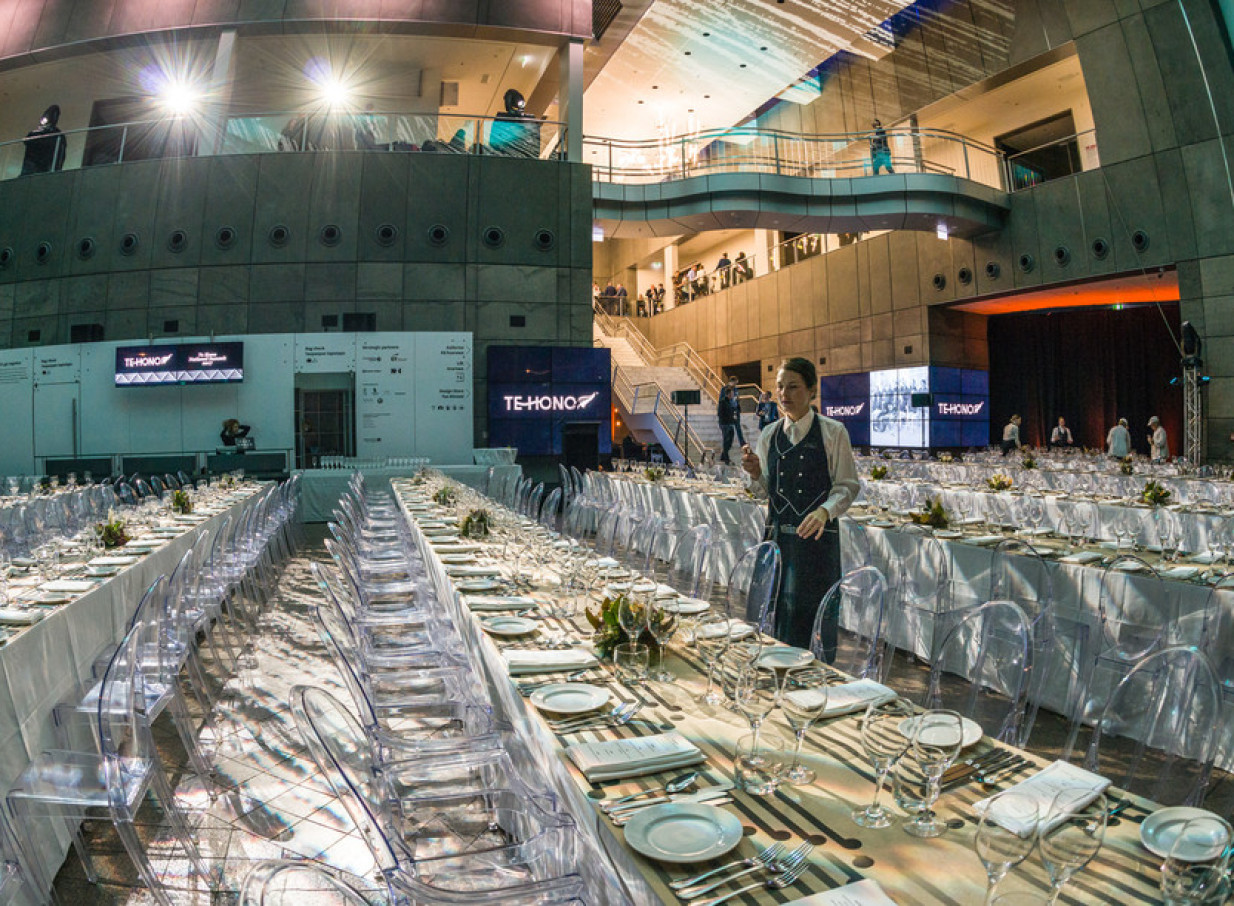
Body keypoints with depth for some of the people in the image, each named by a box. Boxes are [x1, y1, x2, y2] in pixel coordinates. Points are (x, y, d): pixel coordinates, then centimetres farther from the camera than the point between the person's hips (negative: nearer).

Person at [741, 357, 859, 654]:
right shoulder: (769, 435, 9)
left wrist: (825, 511, -23)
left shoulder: (832, 432, -3)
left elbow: (847, 486, -4)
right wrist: (755, 474, -8)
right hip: (778, 536, 4)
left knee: (813, 615, -1)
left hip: (817, 537, -4)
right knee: (778, 615, 8)